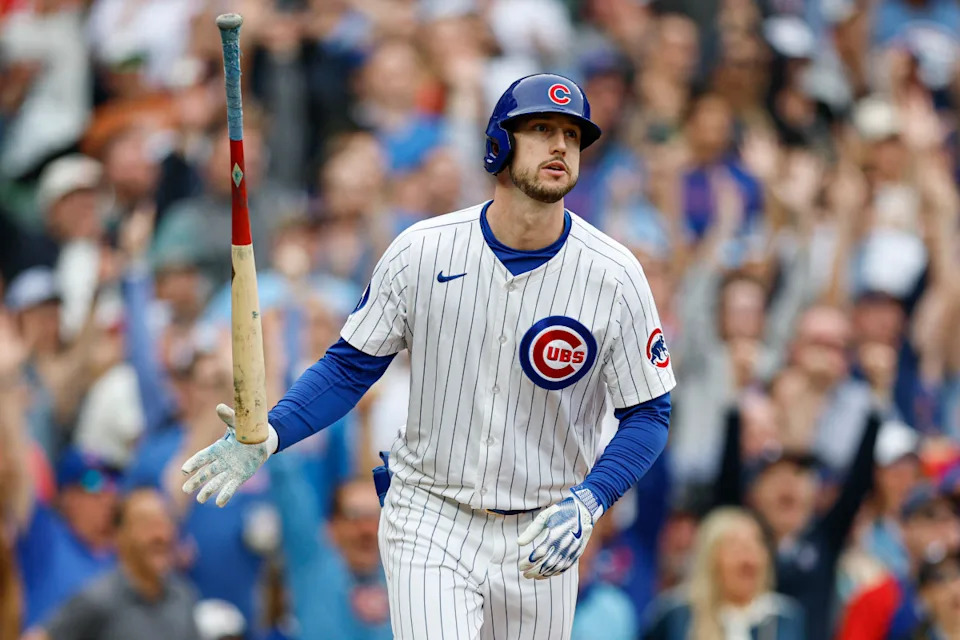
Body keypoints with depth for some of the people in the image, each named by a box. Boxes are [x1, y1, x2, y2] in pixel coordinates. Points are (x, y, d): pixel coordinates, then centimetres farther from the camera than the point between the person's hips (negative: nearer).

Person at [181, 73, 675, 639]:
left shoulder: (615, 277, -9)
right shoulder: (422, 252, -8)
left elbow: (648, 416, -4)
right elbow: (351, 367, 1)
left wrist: (587, 503, -20)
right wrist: (269, 436, -16)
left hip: (542, 535, 1)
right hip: (429, 523, -1)